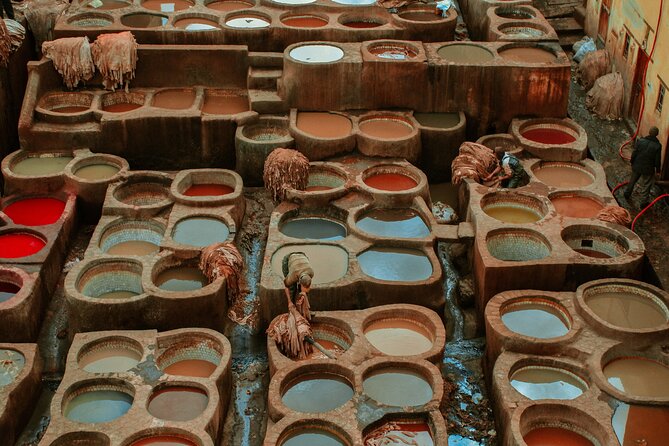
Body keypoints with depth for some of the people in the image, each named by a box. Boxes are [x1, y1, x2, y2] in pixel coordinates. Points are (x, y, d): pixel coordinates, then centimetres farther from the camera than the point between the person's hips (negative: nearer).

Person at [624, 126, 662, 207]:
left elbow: (634, 154, -9)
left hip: (637, 166, 3)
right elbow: (657, 160, -14)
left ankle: (627, 193, 48)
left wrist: (632, 163, 9)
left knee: (632, 180, 27)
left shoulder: (640, 141, -17)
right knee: (646, 185, 16)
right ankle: (644, 202, 28)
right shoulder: (657, 146, -22)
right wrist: (657, 169, 5)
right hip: (648, 169, -2)